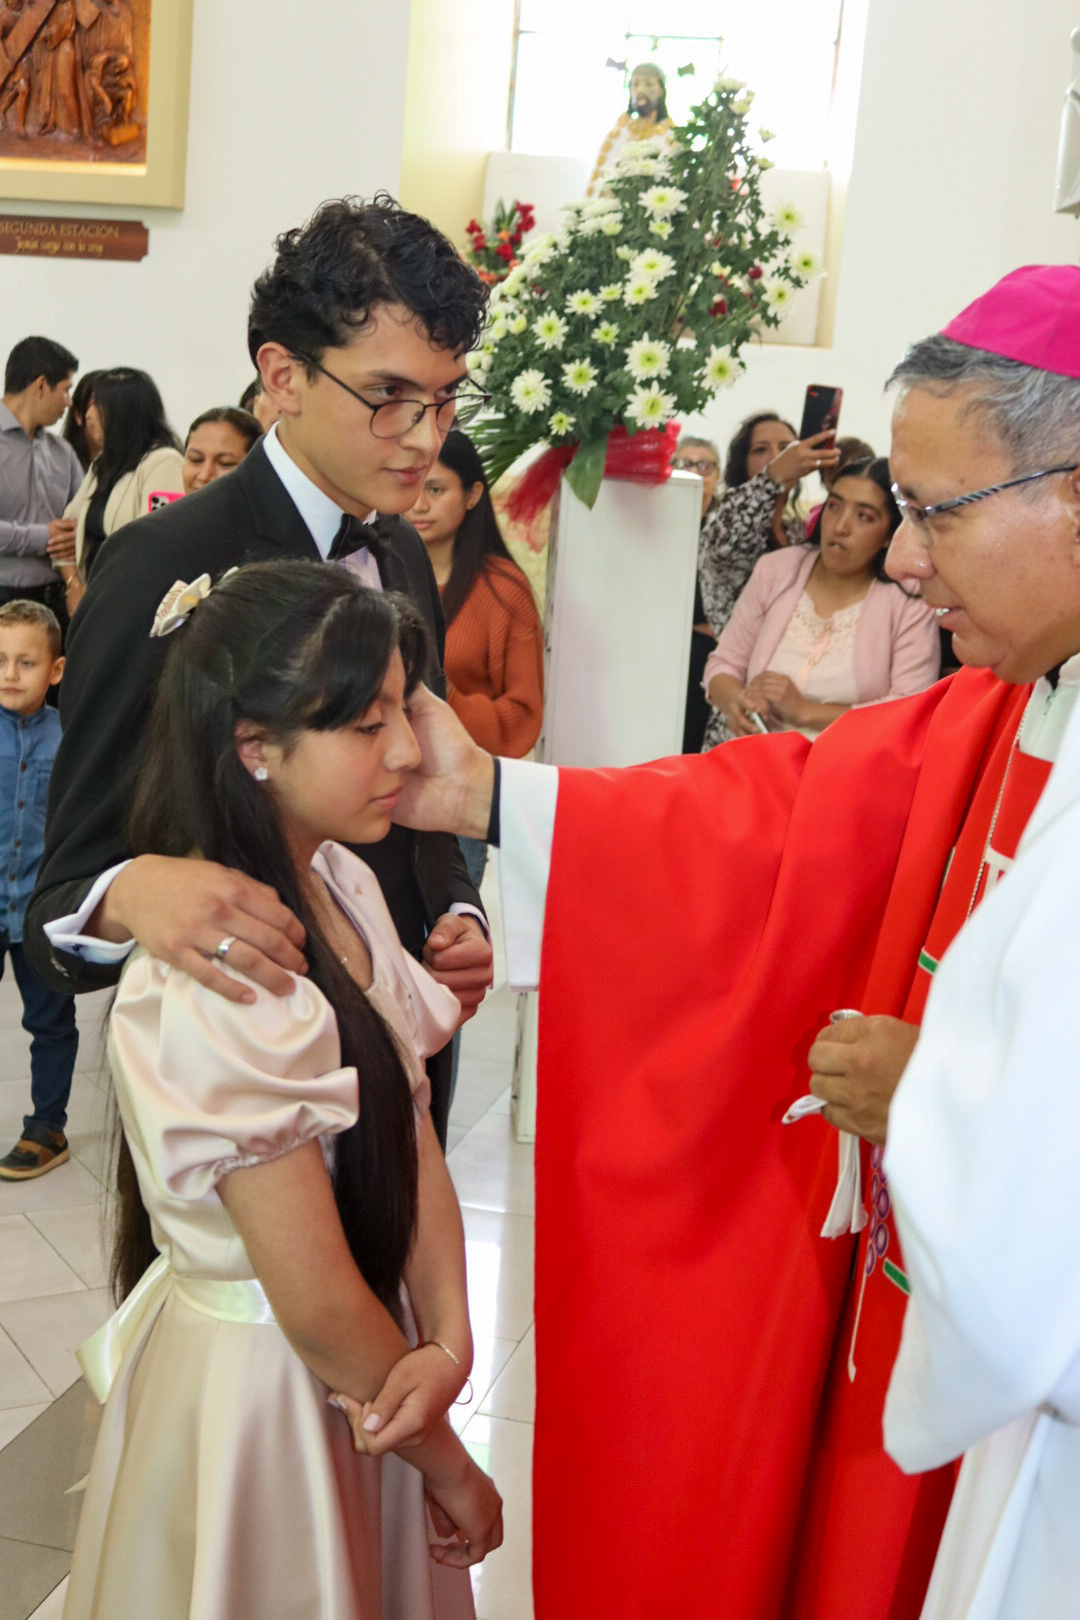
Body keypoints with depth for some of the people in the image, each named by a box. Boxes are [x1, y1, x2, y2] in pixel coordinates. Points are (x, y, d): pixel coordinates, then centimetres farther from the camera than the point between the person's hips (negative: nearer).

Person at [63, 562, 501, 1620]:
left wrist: (448, 1342, -17)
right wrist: (448, 1464, -11)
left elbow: (413, 1139, -4)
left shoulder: (343, 885, -4)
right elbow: (316, 1302, -25)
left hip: (361, 1360, 8)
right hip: (257, 1385, -8)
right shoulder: (216, 987, -31)